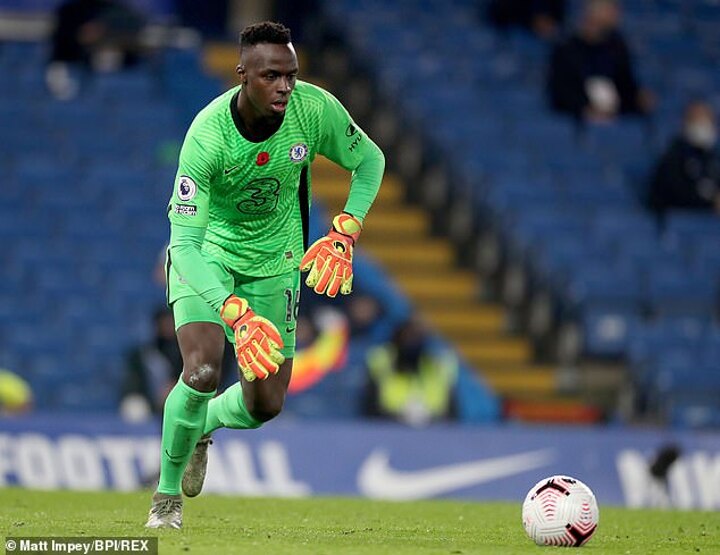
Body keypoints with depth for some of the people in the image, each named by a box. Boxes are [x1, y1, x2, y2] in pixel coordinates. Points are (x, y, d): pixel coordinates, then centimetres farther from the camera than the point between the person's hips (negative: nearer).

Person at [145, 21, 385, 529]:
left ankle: (204, 428, 38)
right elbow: (184, 243, -35)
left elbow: (370, 161, -1)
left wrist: (344, 233, -17)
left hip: (274, 263, 4)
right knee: (203, 372, -24)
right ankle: (167, 495, -1)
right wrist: (235, 313, -48)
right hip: (206, 254, -4)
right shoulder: (208, 135, -32)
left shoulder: (315, 108, -22)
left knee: (266, 404, 1)